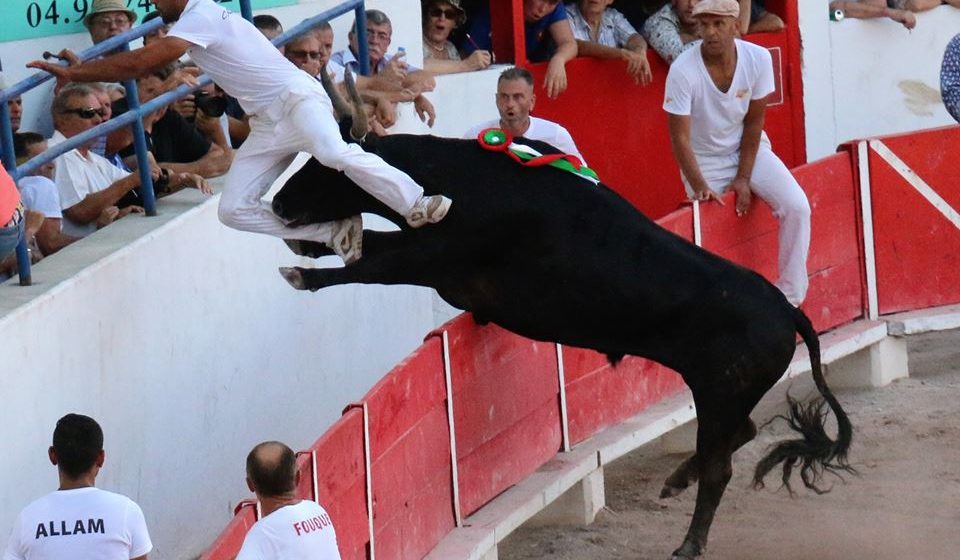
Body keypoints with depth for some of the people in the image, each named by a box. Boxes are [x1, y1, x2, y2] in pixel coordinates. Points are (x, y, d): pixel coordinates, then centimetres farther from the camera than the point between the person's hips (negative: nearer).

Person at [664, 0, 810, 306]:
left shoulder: (758, 59, -17)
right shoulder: (683, 71, -26)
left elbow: (754, 122, -8)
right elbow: (680, 137, -22)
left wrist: (744, 178, -11)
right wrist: (700, 187, -29)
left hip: (748, 149, 2)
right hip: (704, 159, -2)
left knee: (796, 207, -16)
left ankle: (789, 295, -6)